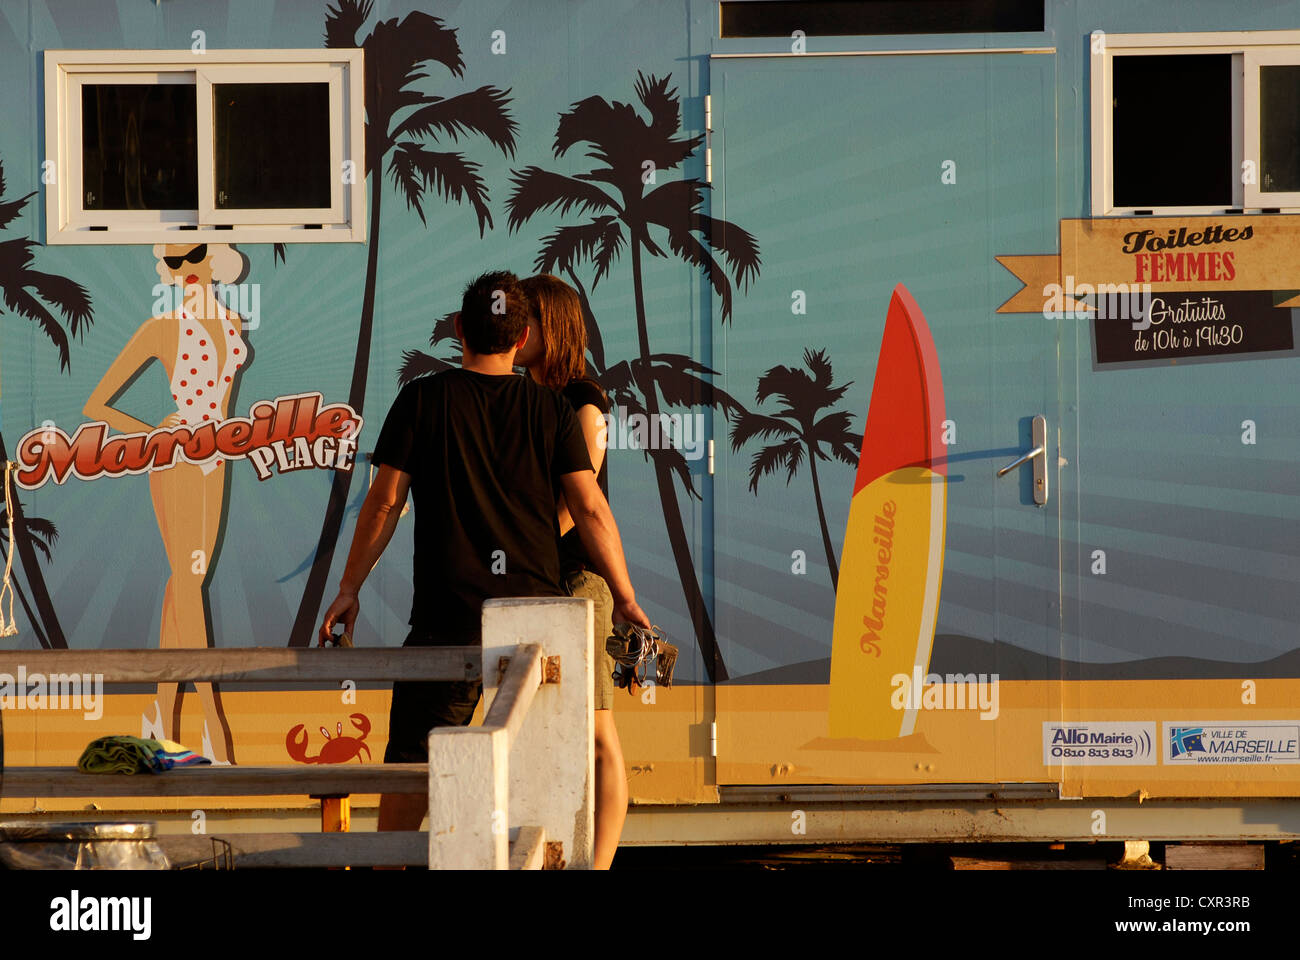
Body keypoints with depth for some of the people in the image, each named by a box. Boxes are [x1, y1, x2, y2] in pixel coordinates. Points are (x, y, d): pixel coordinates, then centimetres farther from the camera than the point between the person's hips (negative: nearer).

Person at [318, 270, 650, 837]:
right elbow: (590, 508, 1)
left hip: (448, 617, -2)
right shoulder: (551, 411, 5)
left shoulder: (424, 399, 0)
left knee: (411, 766, 3)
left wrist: (349, 588, 7)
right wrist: (625, 599, 8)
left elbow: (385, 502, -1)